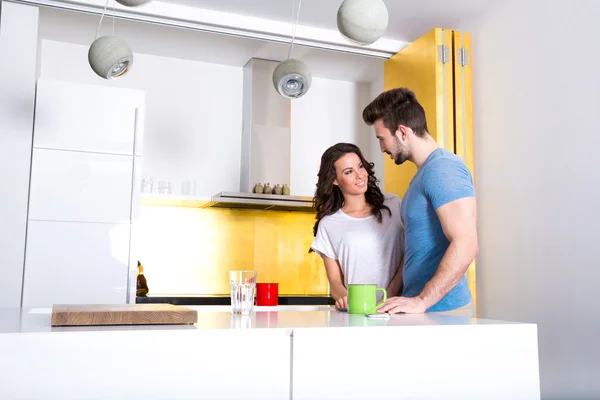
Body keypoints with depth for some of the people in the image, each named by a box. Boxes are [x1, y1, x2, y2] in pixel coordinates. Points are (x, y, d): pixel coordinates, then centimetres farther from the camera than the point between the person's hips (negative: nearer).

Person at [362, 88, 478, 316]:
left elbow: (465, 245, -24)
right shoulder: (425, 171, 15)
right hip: (422, 308, 8)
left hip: (441, 310, -8)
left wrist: (421, 301, -22)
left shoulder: (443, 167, -15)